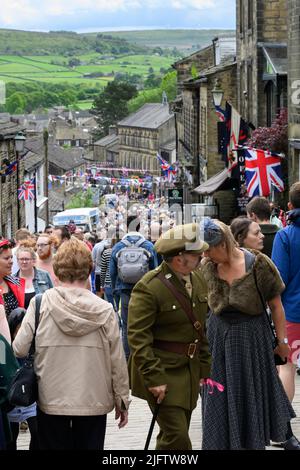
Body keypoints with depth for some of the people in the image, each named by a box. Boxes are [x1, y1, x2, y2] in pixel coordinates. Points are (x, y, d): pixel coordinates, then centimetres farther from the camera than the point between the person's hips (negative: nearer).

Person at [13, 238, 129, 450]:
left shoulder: (41, 304, -8)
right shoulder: (104, 310, -6)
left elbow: (19, 349, -8)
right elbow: (117, 361, -2)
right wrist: (122, 401, 10)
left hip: (52, 401, 0)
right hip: (94, 401, 0)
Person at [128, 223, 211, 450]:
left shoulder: (198, 280, 8)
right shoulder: (148, 288, -17)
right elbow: (138, 337, -18)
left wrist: (204, 368, 15)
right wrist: (154, 378, -22)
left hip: (190, 370, 8)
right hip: (162, 371, -8)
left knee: (173, 436, 13)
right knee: (177, 438, -13)